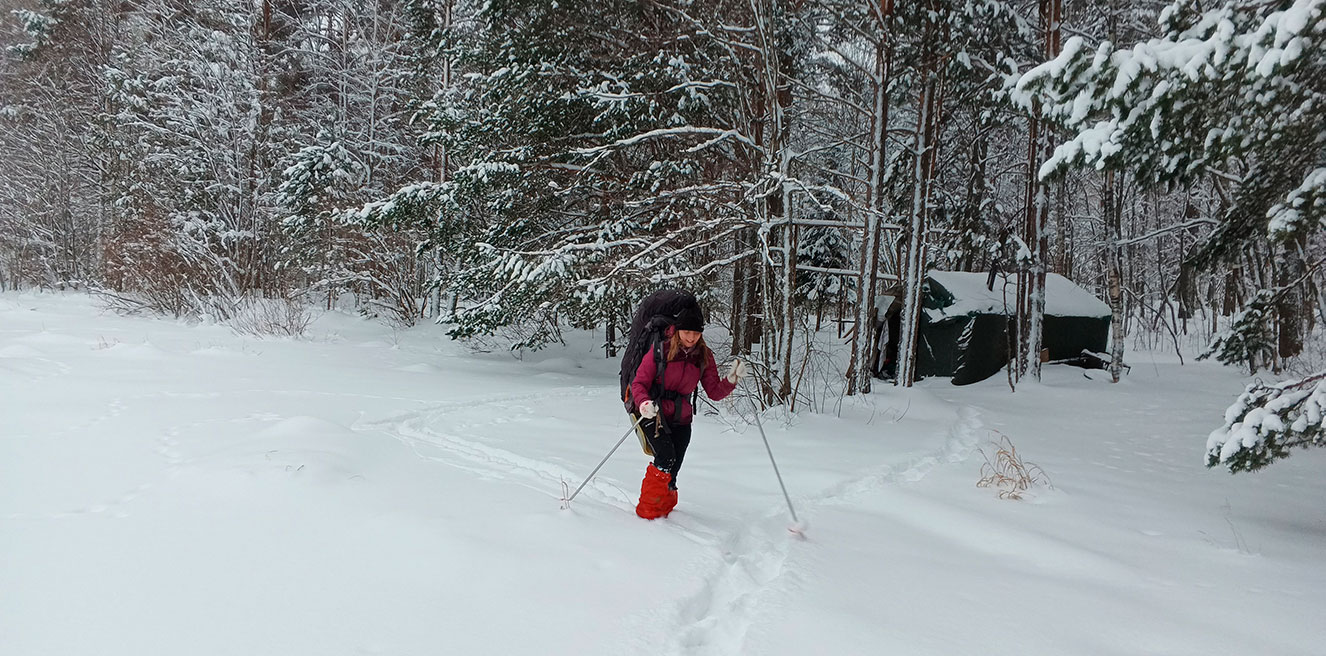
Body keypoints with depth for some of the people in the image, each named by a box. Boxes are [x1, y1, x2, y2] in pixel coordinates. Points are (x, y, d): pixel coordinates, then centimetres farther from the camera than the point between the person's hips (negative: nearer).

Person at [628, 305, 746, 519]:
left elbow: (714, 392, 2)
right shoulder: (661, 349, -11)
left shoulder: (704, 356, 1)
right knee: (666, 458, -24)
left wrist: (731, 380, -17)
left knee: (670, 476, 4)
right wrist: (644, 403, -30)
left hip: (681, 419, 4)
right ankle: (648, 509, -11)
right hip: (654, 413, -4)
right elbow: (639, 382, -10)